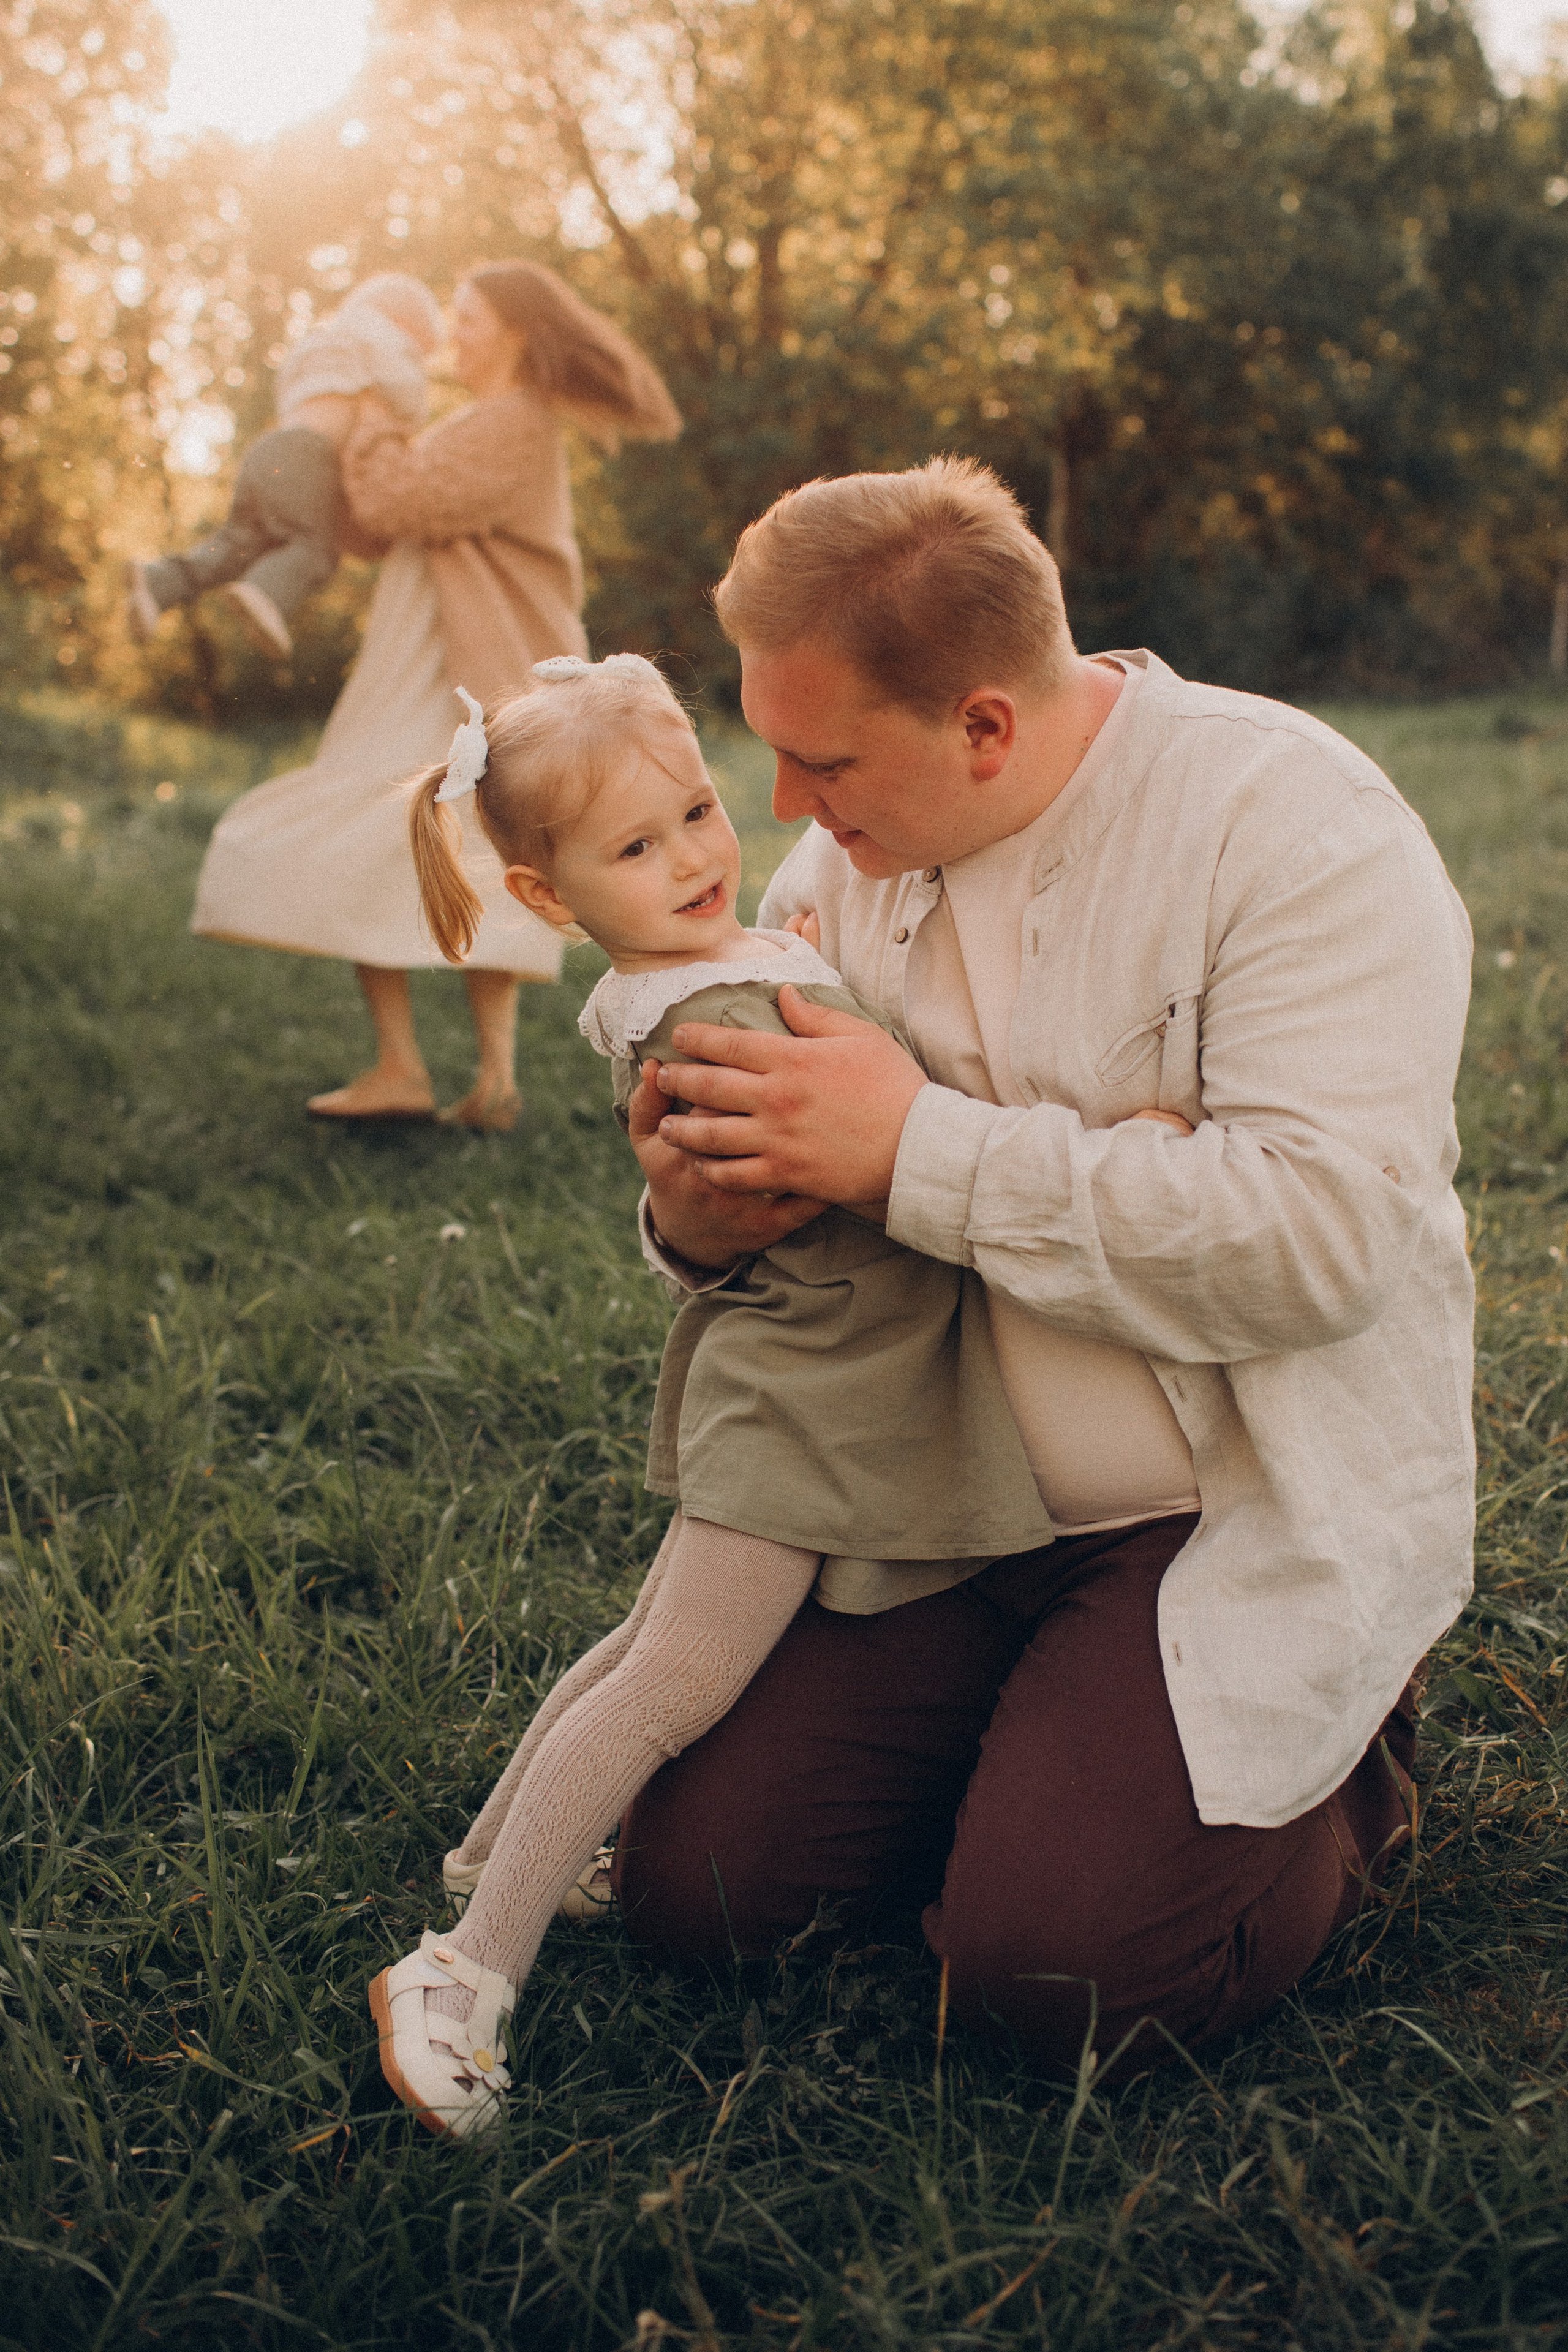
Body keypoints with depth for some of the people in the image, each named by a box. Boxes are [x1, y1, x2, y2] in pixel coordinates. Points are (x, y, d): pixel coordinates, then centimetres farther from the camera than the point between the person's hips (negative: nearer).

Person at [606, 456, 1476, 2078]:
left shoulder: (1292, 820, -16)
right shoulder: (843, 866, 4)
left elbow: (1323, 1233, -27)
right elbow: (802, 1197, 12)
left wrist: (920, 1146, -26)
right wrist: (699, 1228, -14)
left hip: (1250, 1523, -6)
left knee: (1056, 1968, -19)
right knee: (688, 1882, -2)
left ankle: (1334, 1776, 11)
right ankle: (1025, 1741, 22)